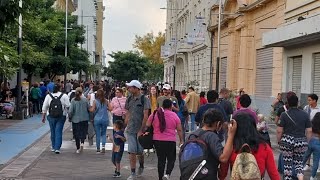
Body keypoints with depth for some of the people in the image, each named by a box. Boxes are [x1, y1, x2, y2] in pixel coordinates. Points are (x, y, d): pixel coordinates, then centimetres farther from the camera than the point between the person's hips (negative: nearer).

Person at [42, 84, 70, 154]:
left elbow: (44, 107, 4)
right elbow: (68, 107, -6)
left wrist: (43, 116, 12)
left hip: (51, 116, 2)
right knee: (58, 132, -1)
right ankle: (57, 148, -7)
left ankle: (53, 147, 25)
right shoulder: (64, 96, -6)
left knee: (53, 132, 14)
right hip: (61, 116, -2)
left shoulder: (48, 96, 1)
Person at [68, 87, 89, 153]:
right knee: (83, 132, 12)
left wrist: (69, 118, 6)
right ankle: (82, 143, -14)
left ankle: (78, 148, 15)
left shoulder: (73, 100, -9)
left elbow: (71, 111, -9)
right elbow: (89, 108, -1)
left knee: (76, 134, 11)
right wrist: (89, 115, 17)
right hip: (84, 119, 0)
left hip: (75, 119, 0)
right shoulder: (85, 99, -7)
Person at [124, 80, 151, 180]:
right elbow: (127, 114, 12)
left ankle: (141, 166, 35)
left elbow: (145, 116, -10)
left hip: (140, 130, -3)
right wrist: (125, 126, 5)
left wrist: (141, 130, -14)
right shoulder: (129, 99, 7)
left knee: (140, 152, 7)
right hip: (130, 130, 3)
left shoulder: (144, 99, -7)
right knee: (132, 152, -3)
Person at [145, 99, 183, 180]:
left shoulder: (154, 114, 3)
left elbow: (147, 126, 2)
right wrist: (181, 141, 8)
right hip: (171, 141, -2)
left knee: (161, 160, 11)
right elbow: (179, 130, 1)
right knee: (171, 159, 9)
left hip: (157, 140, 2)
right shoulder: (174, 115, 0)